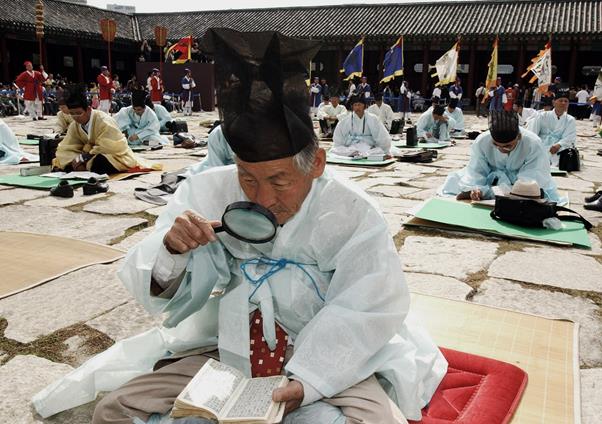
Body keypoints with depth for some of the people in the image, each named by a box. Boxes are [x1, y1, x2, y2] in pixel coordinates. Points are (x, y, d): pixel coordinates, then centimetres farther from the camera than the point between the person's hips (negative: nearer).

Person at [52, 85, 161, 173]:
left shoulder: (103, 120, -21)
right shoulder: (74, 126, -2)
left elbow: (110, 148, -26)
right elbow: (64, 150, -3)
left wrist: (83, 157, -24)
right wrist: (77, 160, -24)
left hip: (117, 157, -6)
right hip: (93, 158, 6)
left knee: (99, 162, -37)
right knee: (67, 166, -16)